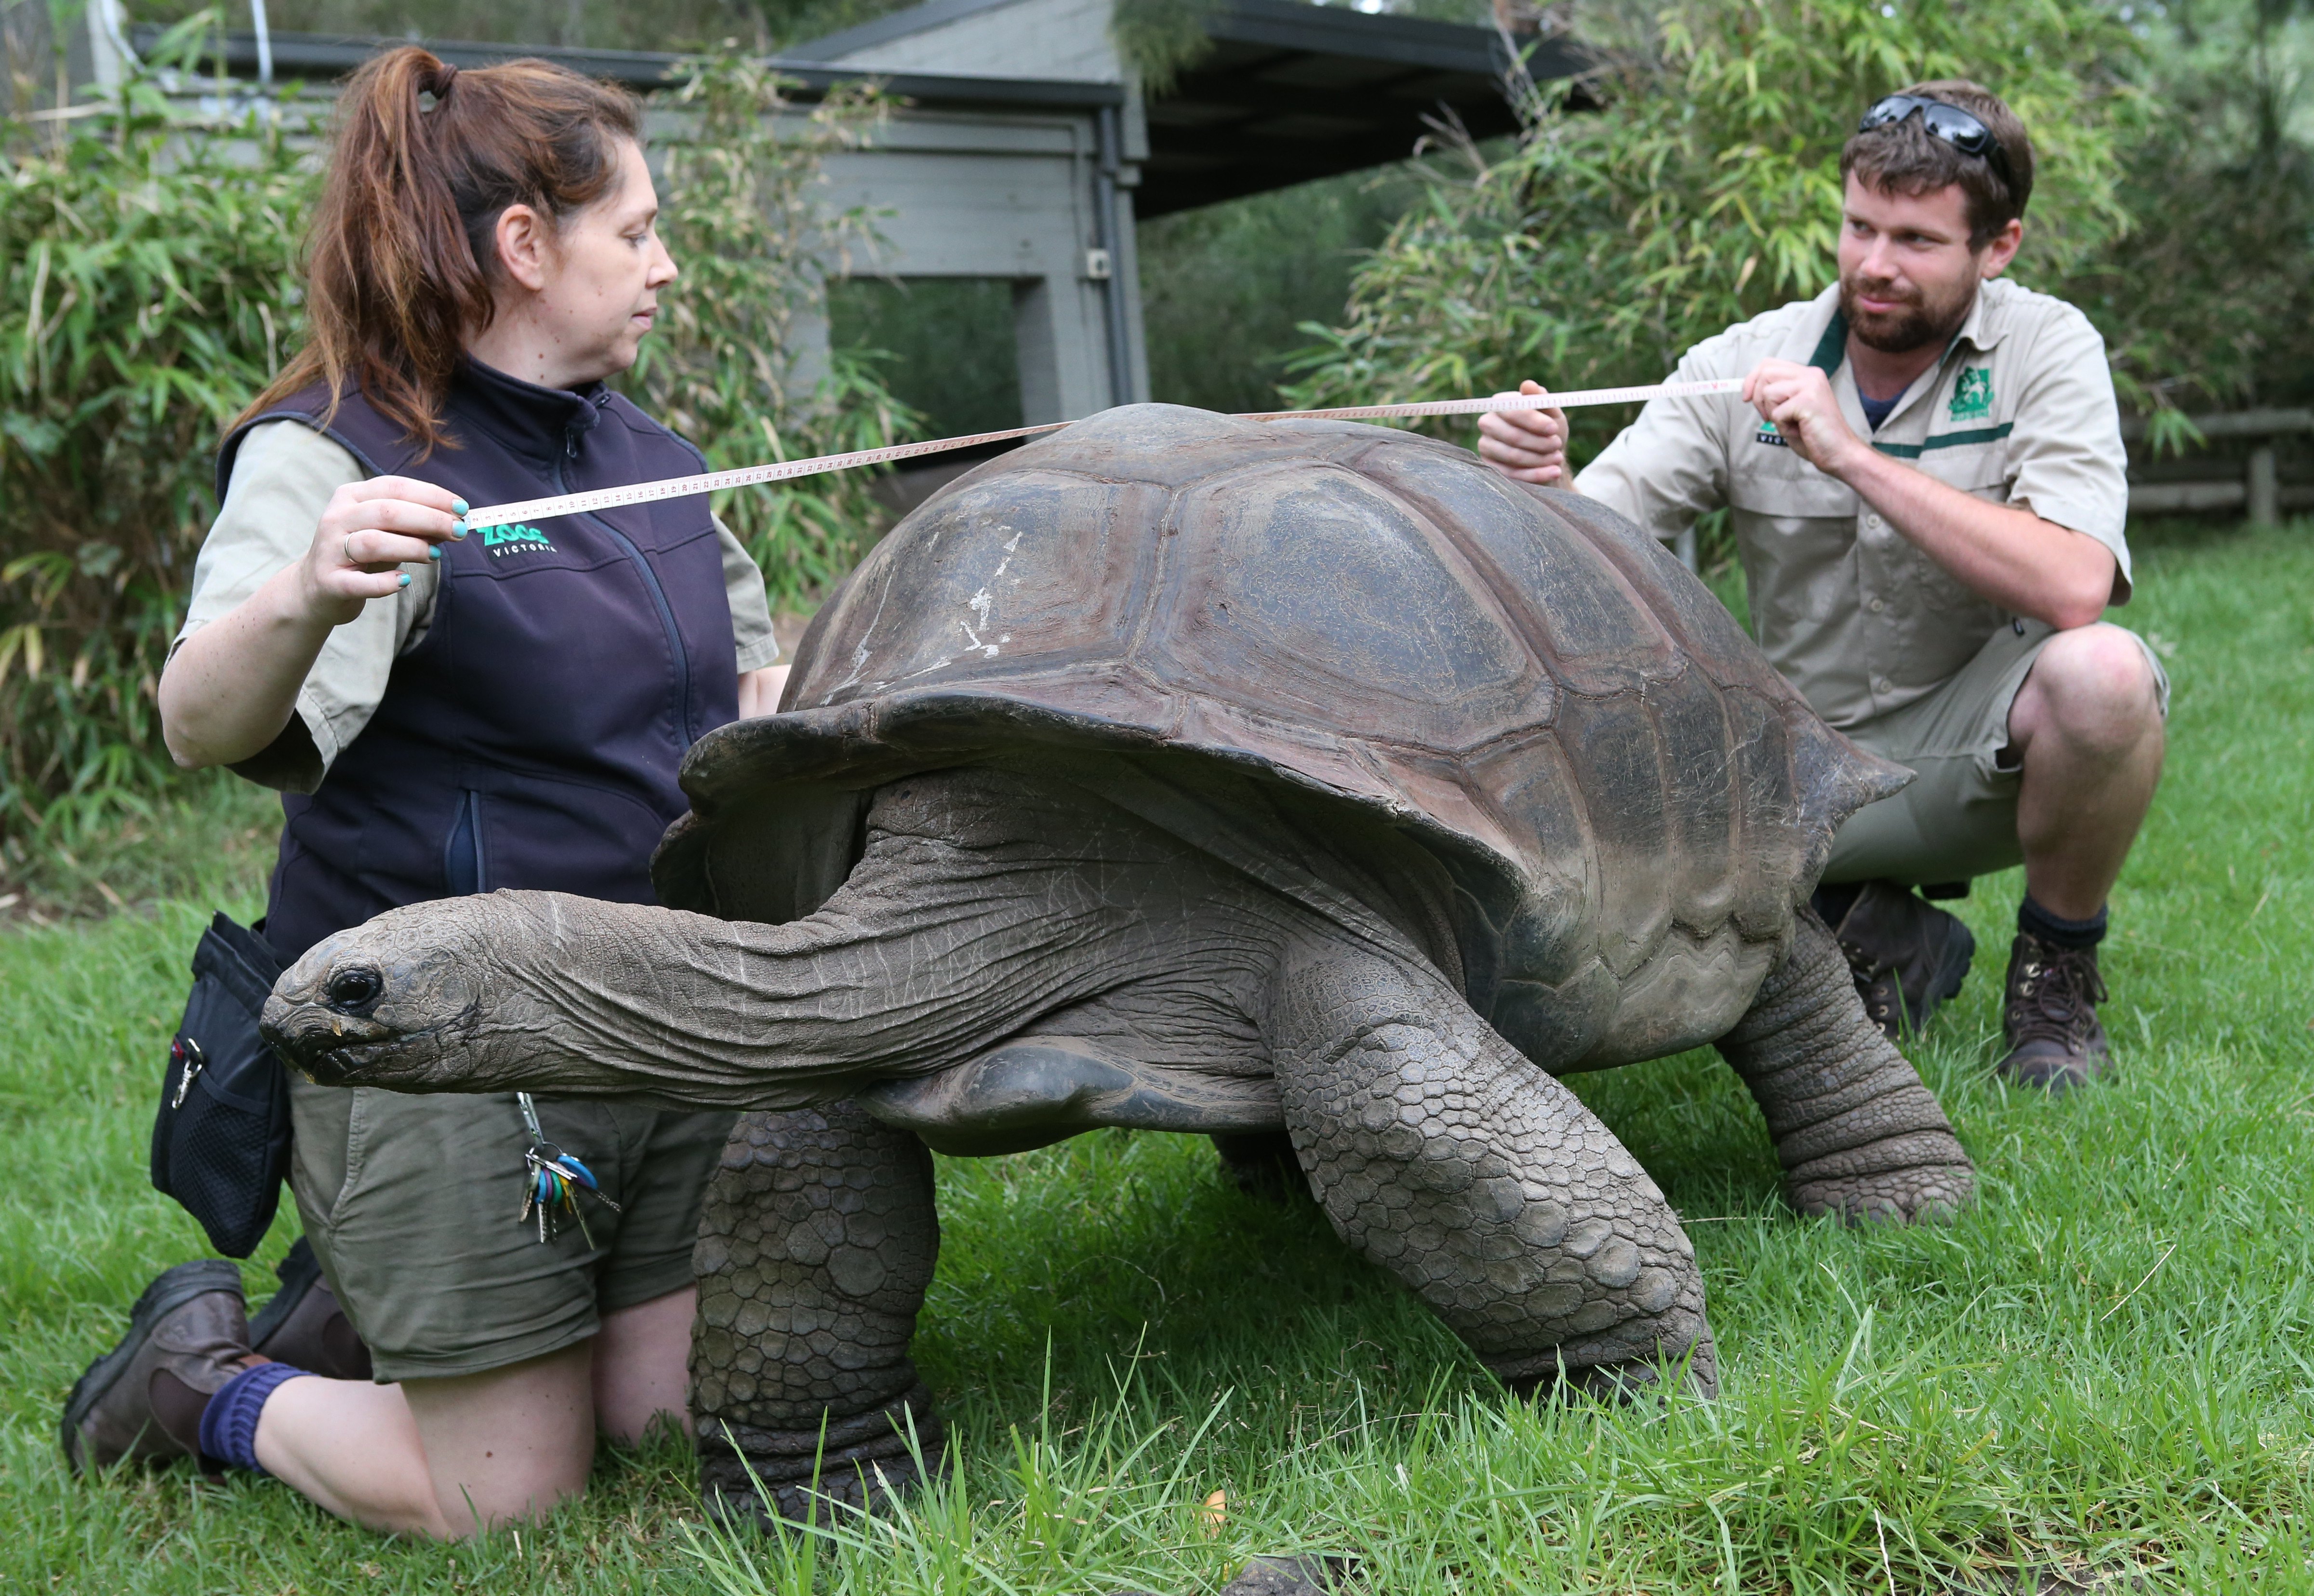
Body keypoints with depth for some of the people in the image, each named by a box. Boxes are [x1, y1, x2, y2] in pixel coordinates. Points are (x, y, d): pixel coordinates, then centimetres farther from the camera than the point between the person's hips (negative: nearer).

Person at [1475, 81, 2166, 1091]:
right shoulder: (1746, 364, -5)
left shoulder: (2046, 351, -11)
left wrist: (1850, 455, -31)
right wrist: (1539, 488, -35)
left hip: (1975, 744, -3)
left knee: (2101, 671, -35)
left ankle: (2058, 968, -4)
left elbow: (2073, 590, -28)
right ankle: (1881, 939, 6)